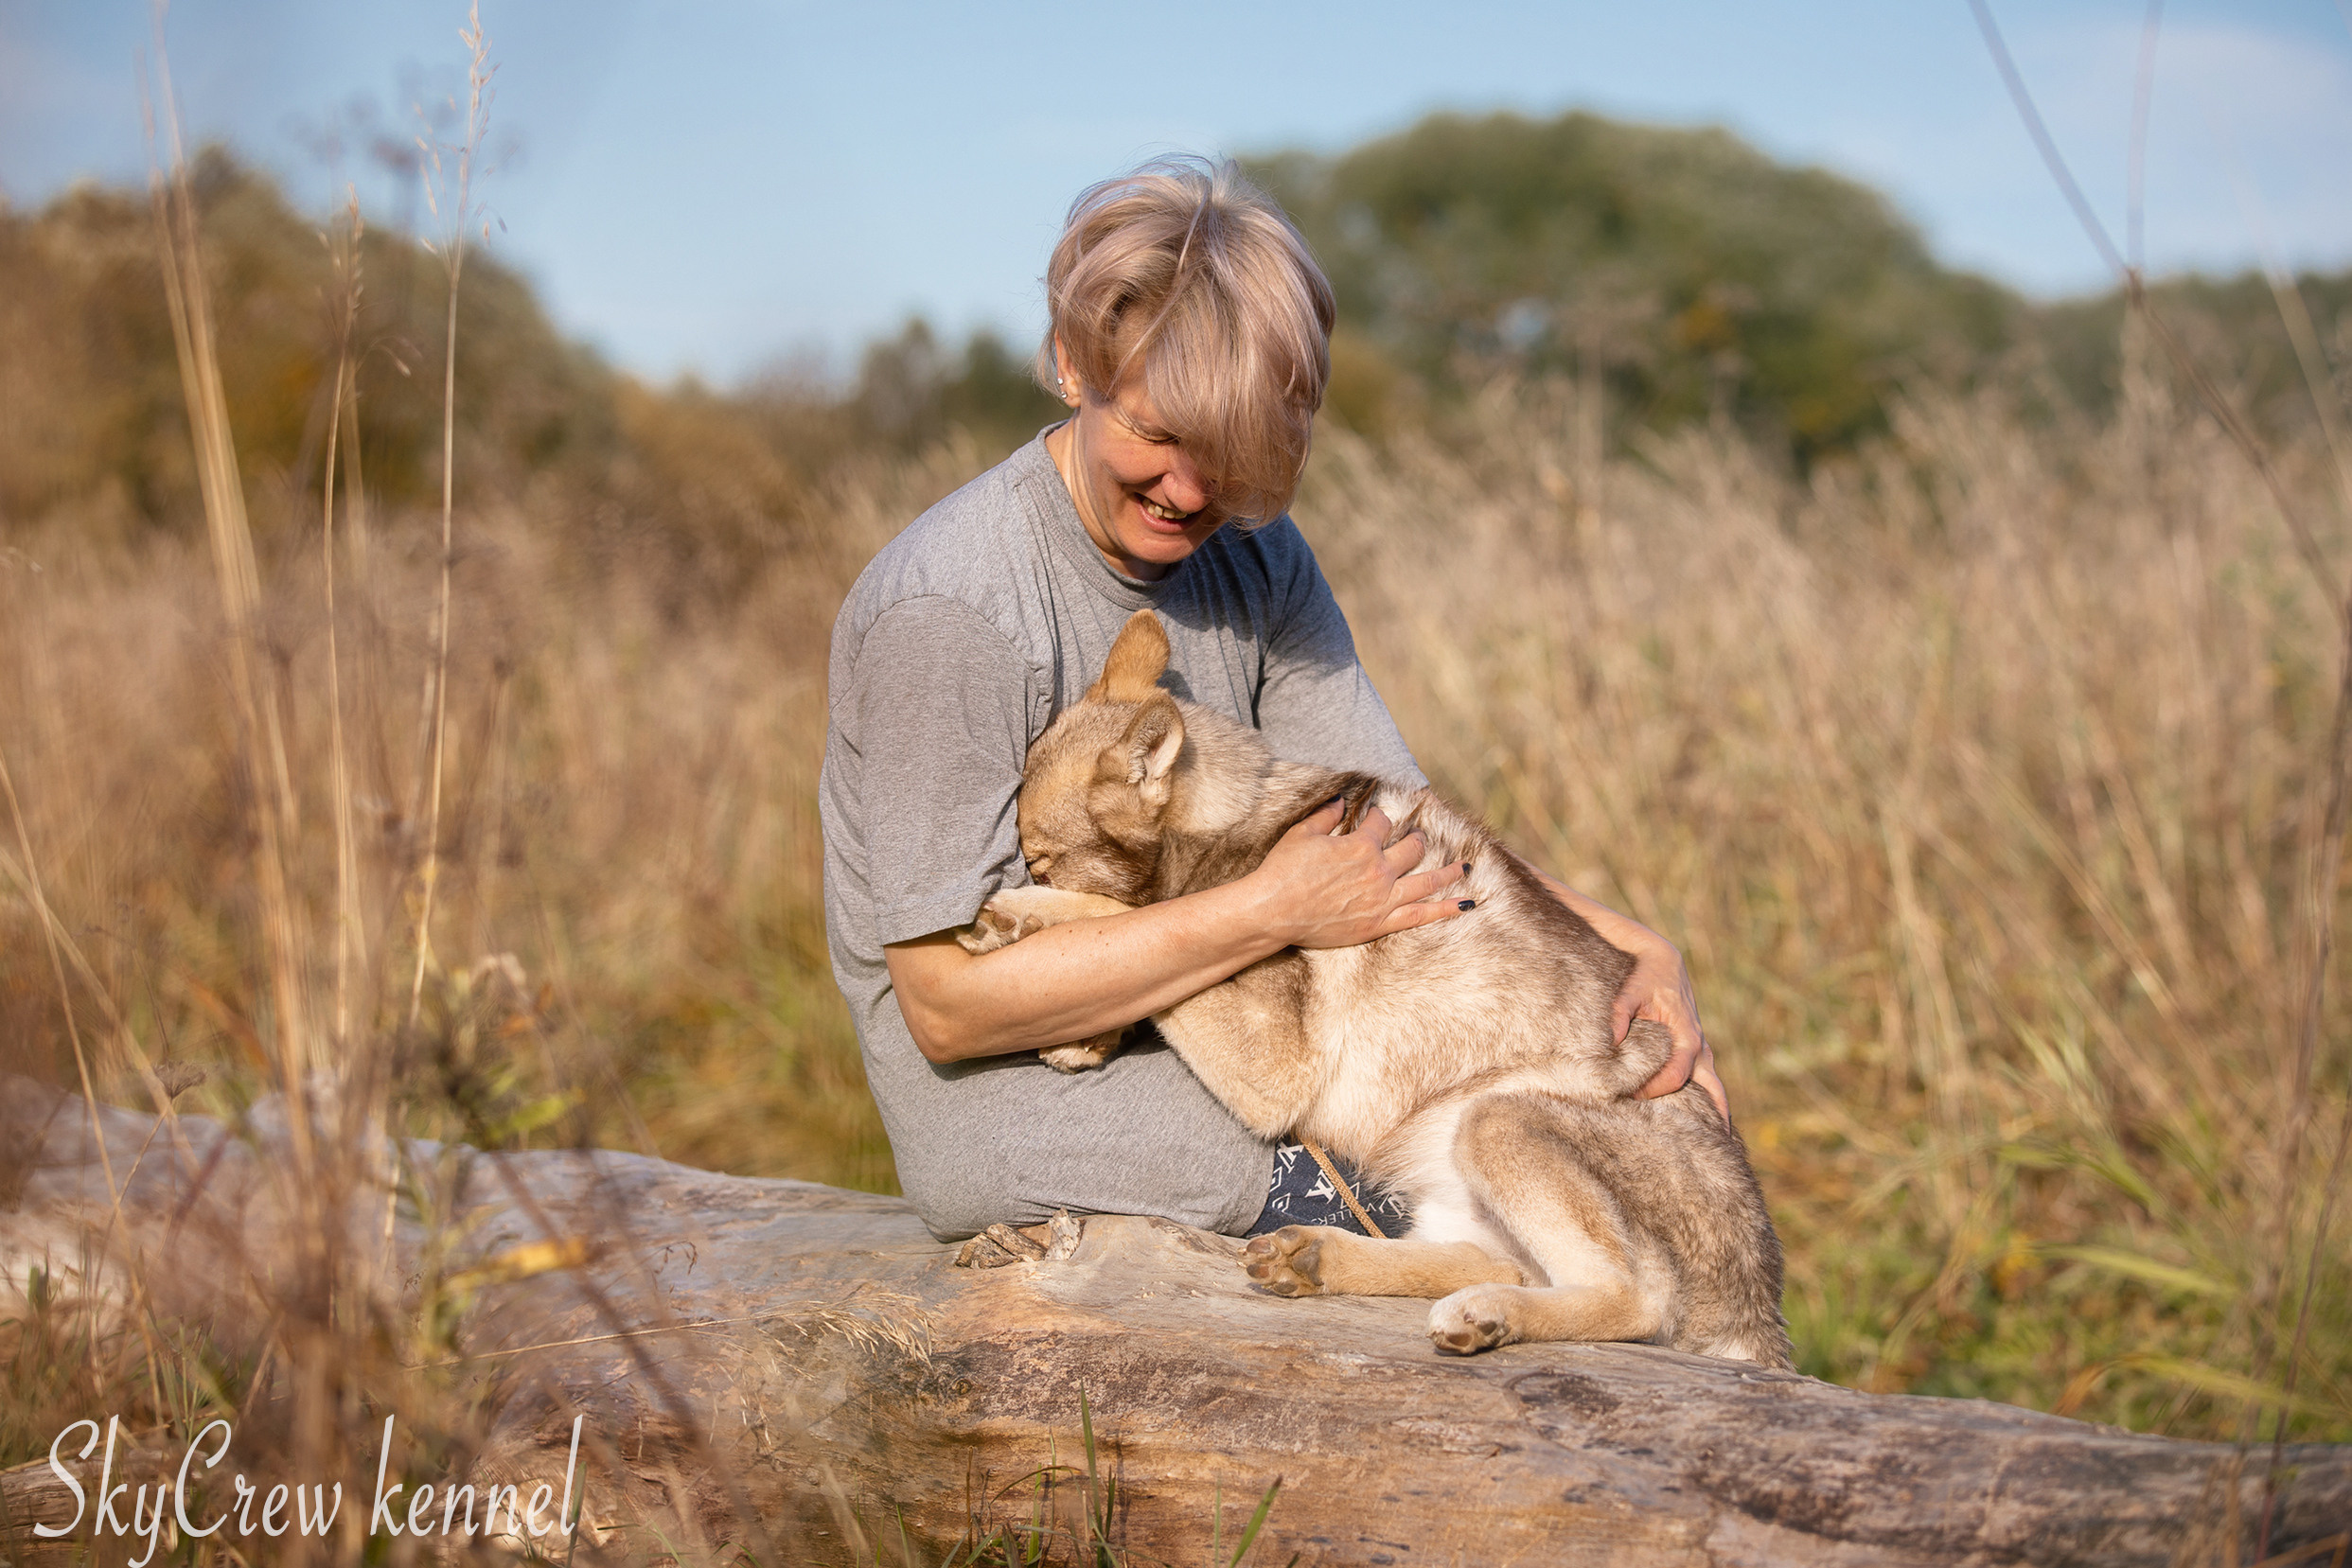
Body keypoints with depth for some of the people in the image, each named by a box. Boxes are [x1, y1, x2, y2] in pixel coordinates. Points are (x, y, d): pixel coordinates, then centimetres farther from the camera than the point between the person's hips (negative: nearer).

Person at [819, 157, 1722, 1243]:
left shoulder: (1254, 556, 5)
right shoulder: (944, 611, -20)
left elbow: (1404, 832, 2)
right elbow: (948, 1004, -20)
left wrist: (1629, 945, -15)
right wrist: (1270, 914, -21)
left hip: (1218, 1054, 7)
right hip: (1010, 1124, -7)